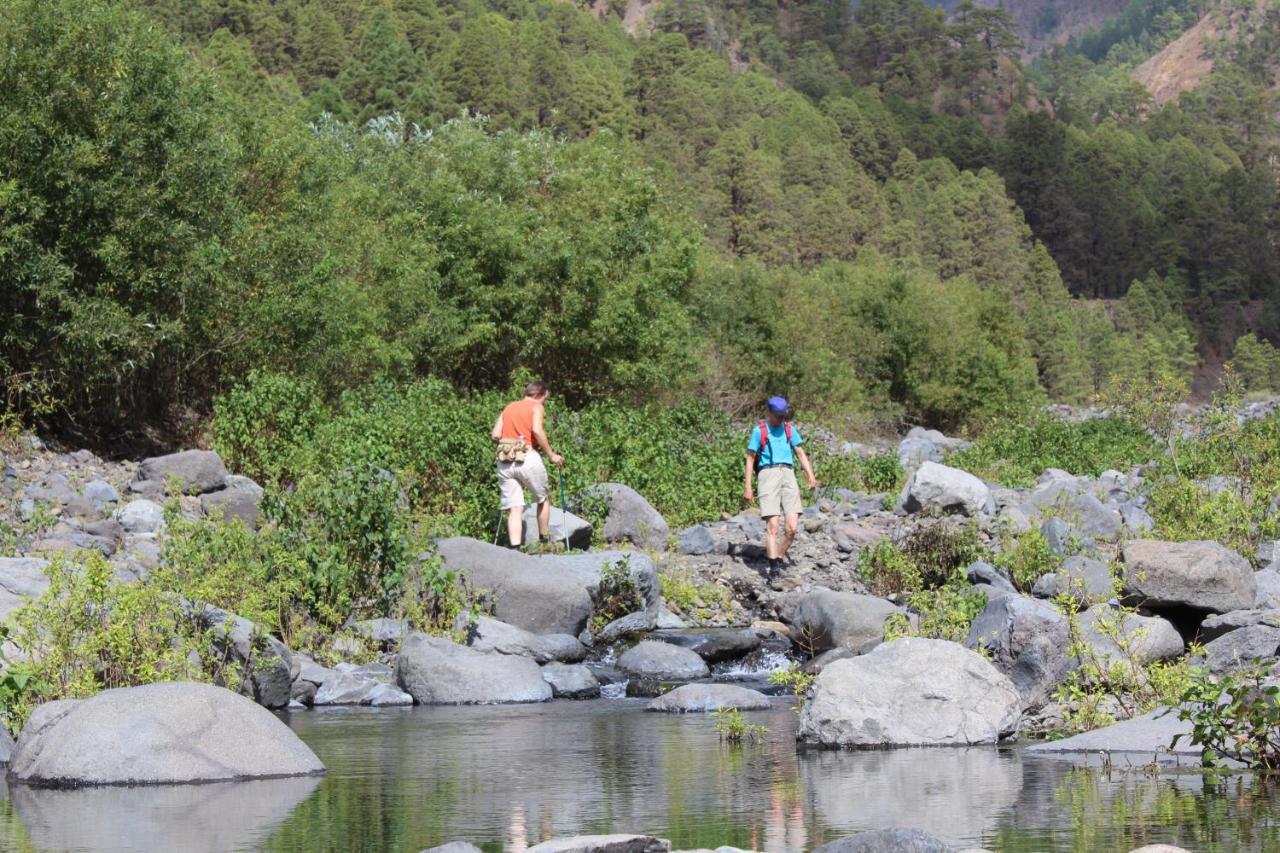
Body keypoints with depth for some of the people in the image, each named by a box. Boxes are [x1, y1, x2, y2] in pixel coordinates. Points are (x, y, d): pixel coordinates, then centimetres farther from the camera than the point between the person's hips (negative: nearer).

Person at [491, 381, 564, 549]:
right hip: (527, 458, -4)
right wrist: (551, 455, -7)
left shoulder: (509, 408, 20)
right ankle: (544, 539, 22)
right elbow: (537, 430, -13)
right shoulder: (536, 407, 5)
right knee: (543, 498, 18)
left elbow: (495, 435, 10)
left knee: (514, 508, 1)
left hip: (505, 461, 4)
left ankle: (515, 547, -12)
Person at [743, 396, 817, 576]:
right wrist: (748, 487, 1)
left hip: (788, 475, 3)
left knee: (792, 527, -8)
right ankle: (773, 565, -21)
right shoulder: (759, 431, 5)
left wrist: (810, 475, 0)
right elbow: (750, 459, 6)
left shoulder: (789, 429, 15)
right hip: (768, 475, -3)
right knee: (772, 525, -15)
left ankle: (779, 558, 9)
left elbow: (800, 453, 14)